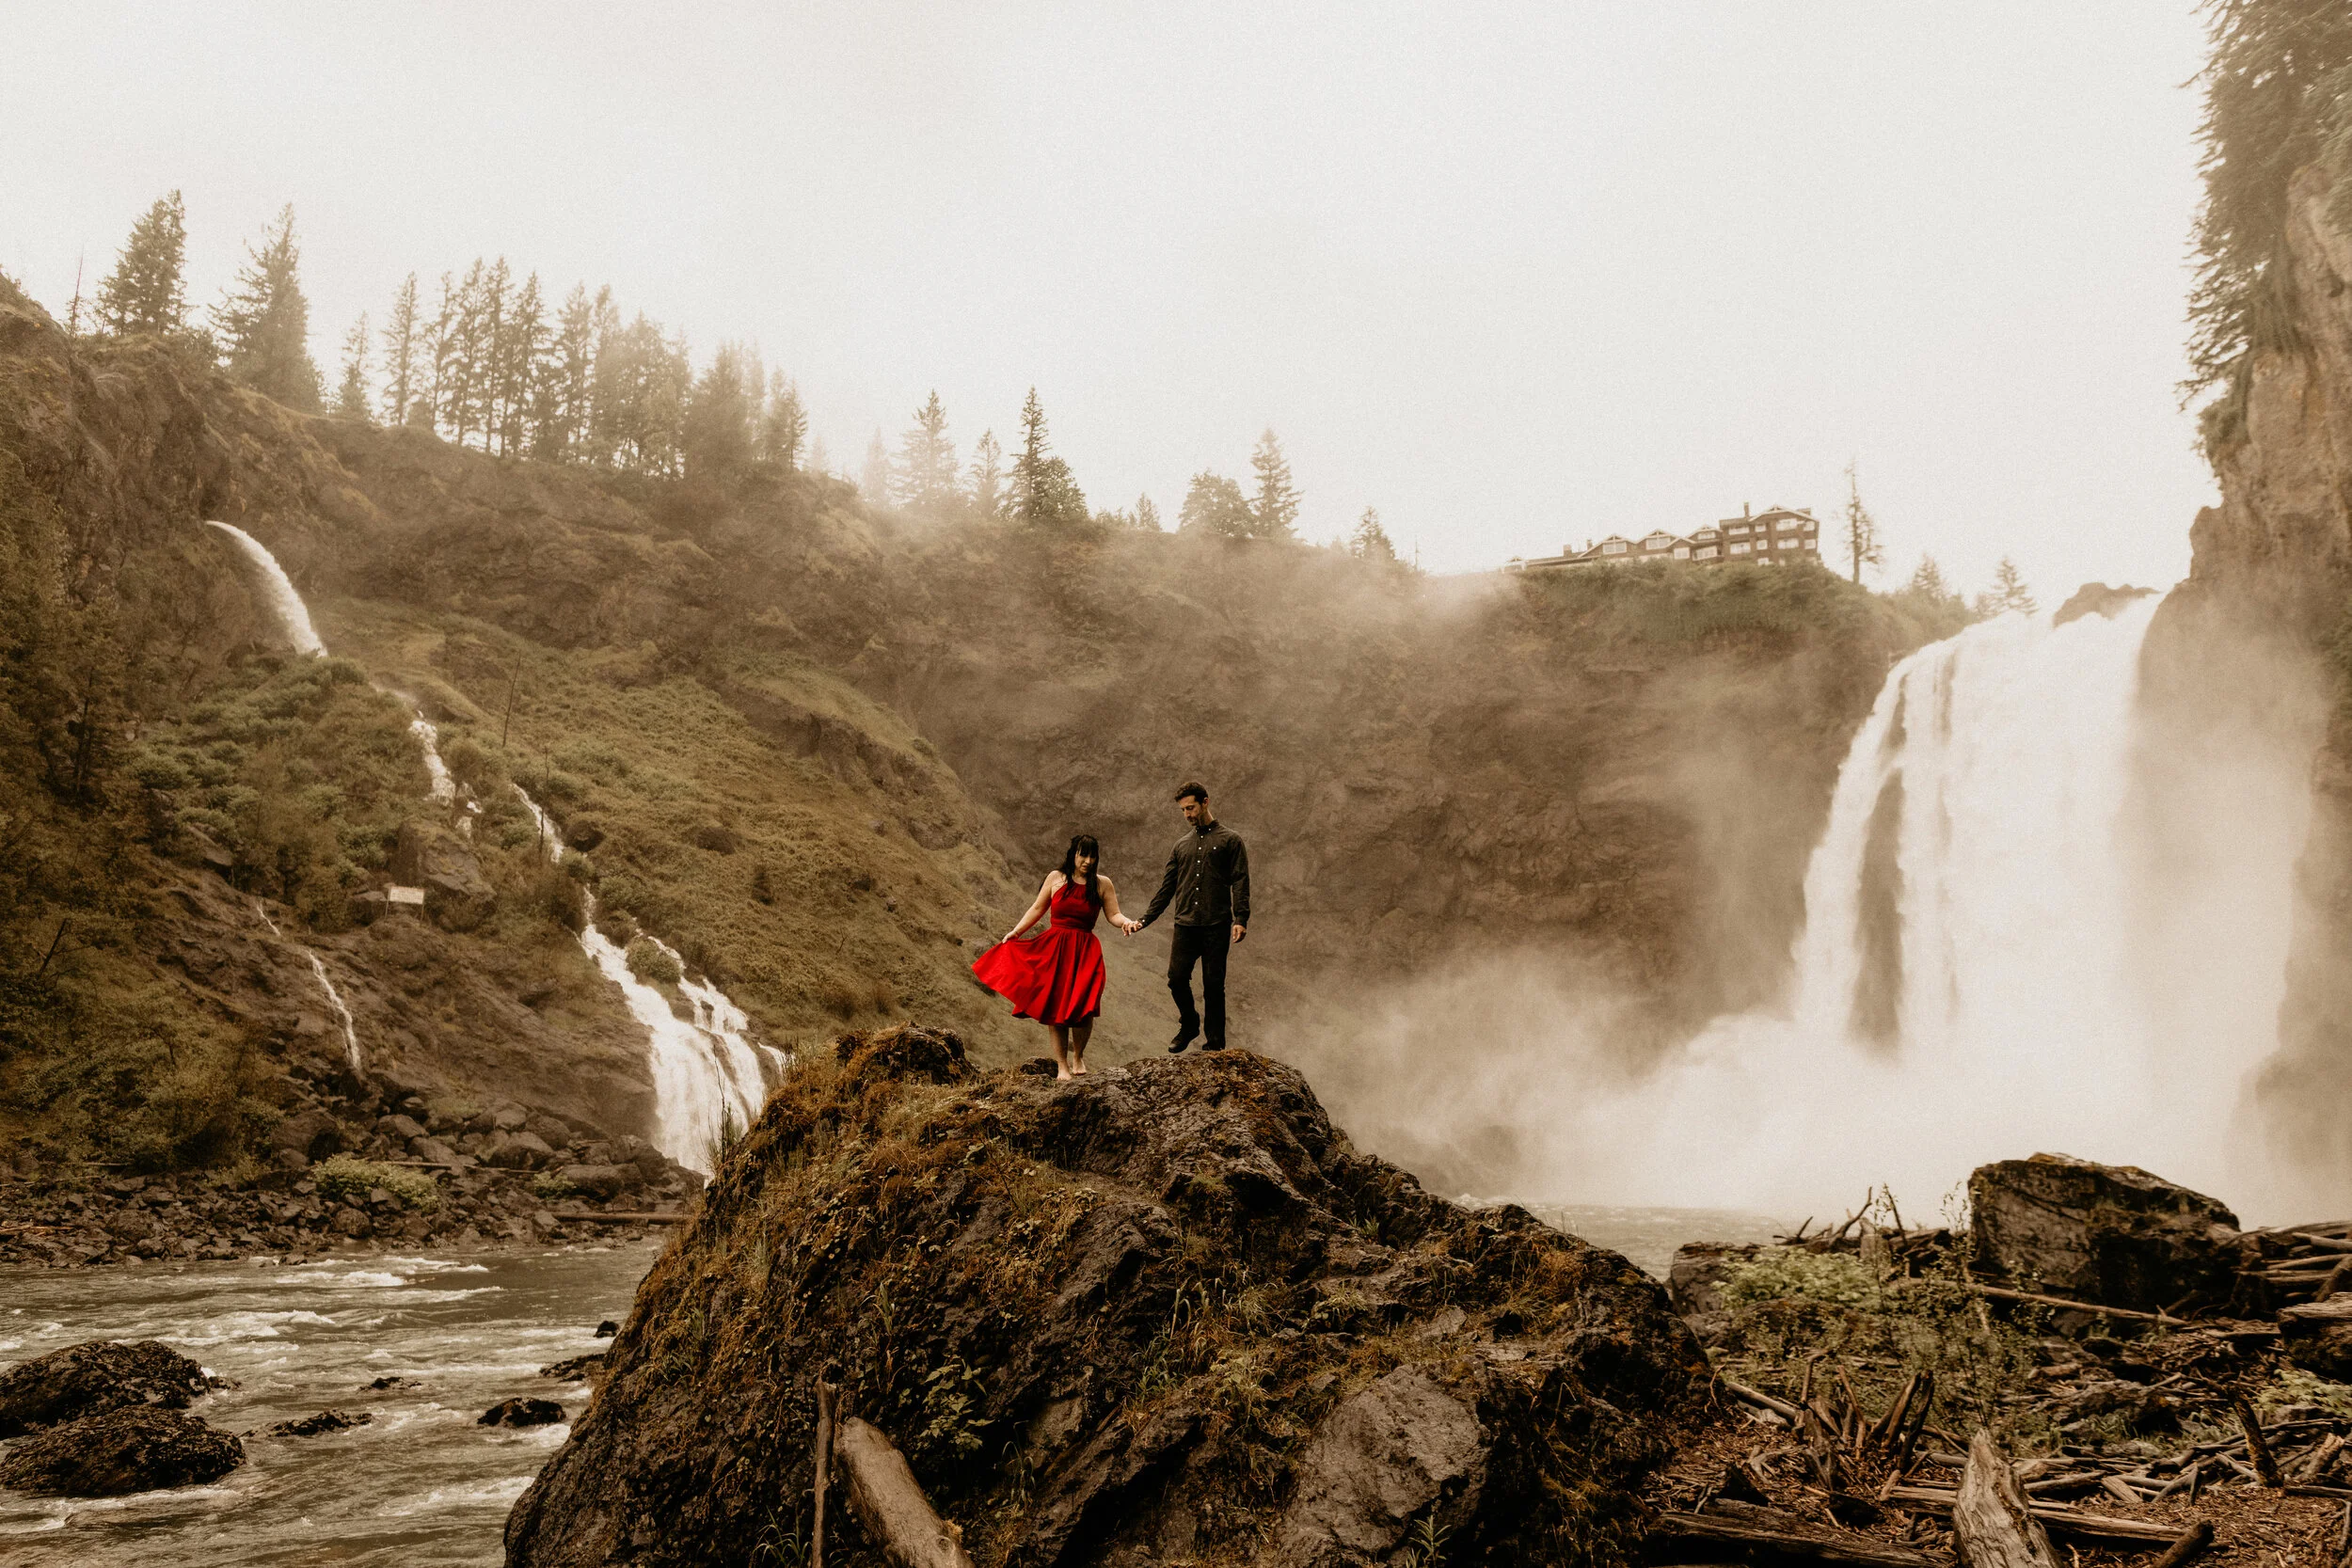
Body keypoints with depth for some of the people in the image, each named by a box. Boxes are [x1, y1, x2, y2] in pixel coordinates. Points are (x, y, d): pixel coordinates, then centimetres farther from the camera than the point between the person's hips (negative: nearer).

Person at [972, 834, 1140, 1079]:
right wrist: (1016, 931, 4)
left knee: (1082, 1008, -11)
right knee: (1056, 1008, 1)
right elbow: (1037, 908, 11)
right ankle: (1062, 1065, 13)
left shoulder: (1102, 884, 4)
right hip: (1054, 949, 1)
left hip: (1084, 951, -1)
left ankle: (1078, 1057, 16)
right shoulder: (1056, 879, 5)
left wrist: (1126, 923, -18)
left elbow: (1114, 914, 3)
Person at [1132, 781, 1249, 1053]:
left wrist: (1241, 919, -15)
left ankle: (1215, 1042, 10)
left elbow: (1240, 882, -3)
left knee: (1213, 986, 0)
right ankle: (1189, 1026, 22)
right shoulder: (1182, 845, 17)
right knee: (1176, 979, -3)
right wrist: (1144, 920, 11)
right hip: (1185, 926, 4)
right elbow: (1166, 887, 18)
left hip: (1216, 928, -4)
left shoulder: (1230, 840, 4)